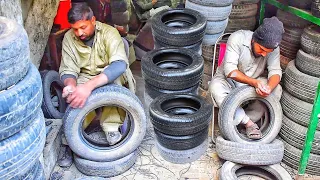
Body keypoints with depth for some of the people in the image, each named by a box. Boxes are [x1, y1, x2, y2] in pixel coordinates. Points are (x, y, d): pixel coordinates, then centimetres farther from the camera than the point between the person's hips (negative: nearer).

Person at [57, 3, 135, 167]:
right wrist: (70, 86, -37)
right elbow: (68, 70, -10)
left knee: (115, 77, -36)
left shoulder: (109, 33, -22)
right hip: (85, 78, 3)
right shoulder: (69, 38, -10)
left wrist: (89, 86, -51)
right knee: (77, 99, -29)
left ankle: (112, 127, -27)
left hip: (111, 78, -2)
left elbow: (120, 64, -38)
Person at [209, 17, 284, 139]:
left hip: (254, 84, 3)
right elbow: (230, 70, -30)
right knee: (216, 87, -36)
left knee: (277, 89, -23)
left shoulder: (273, 48, -14)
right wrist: (255, 82, -43)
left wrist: (269, 87, -40)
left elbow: (275, 72, -16)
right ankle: (249, 123, -29)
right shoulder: (237, 38, -26)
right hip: (228, 80, -3)